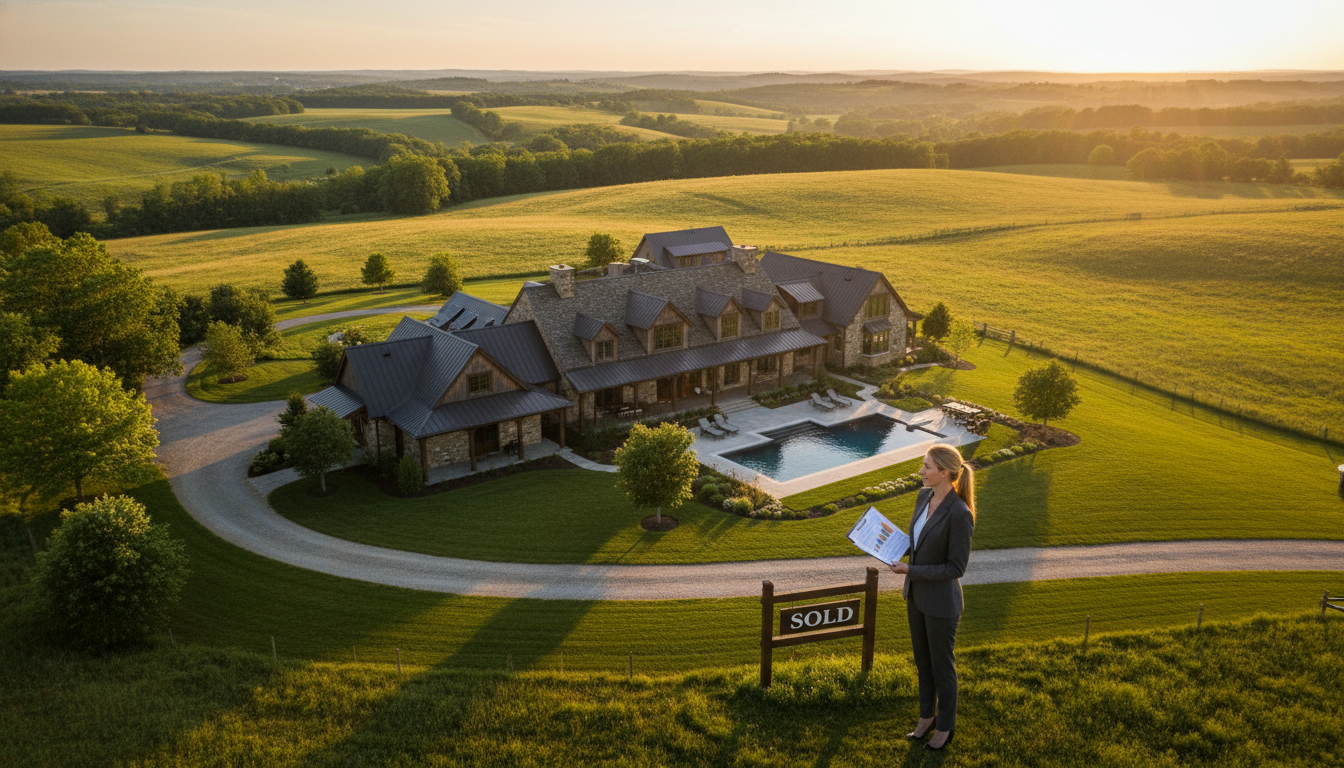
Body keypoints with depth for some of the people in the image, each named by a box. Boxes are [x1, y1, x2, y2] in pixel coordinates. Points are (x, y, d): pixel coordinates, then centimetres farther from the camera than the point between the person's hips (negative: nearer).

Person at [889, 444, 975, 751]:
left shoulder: (960, 514, -27)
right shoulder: (925, 496, -2)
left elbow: (956, 567, -22)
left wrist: (910, 571, -23)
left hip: (941, 603, -7)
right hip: (916, 595, 7)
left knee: (942, 667, 13)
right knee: (922, 661, 23)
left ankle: (945, 727, 34)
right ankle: (927, 716, 43)